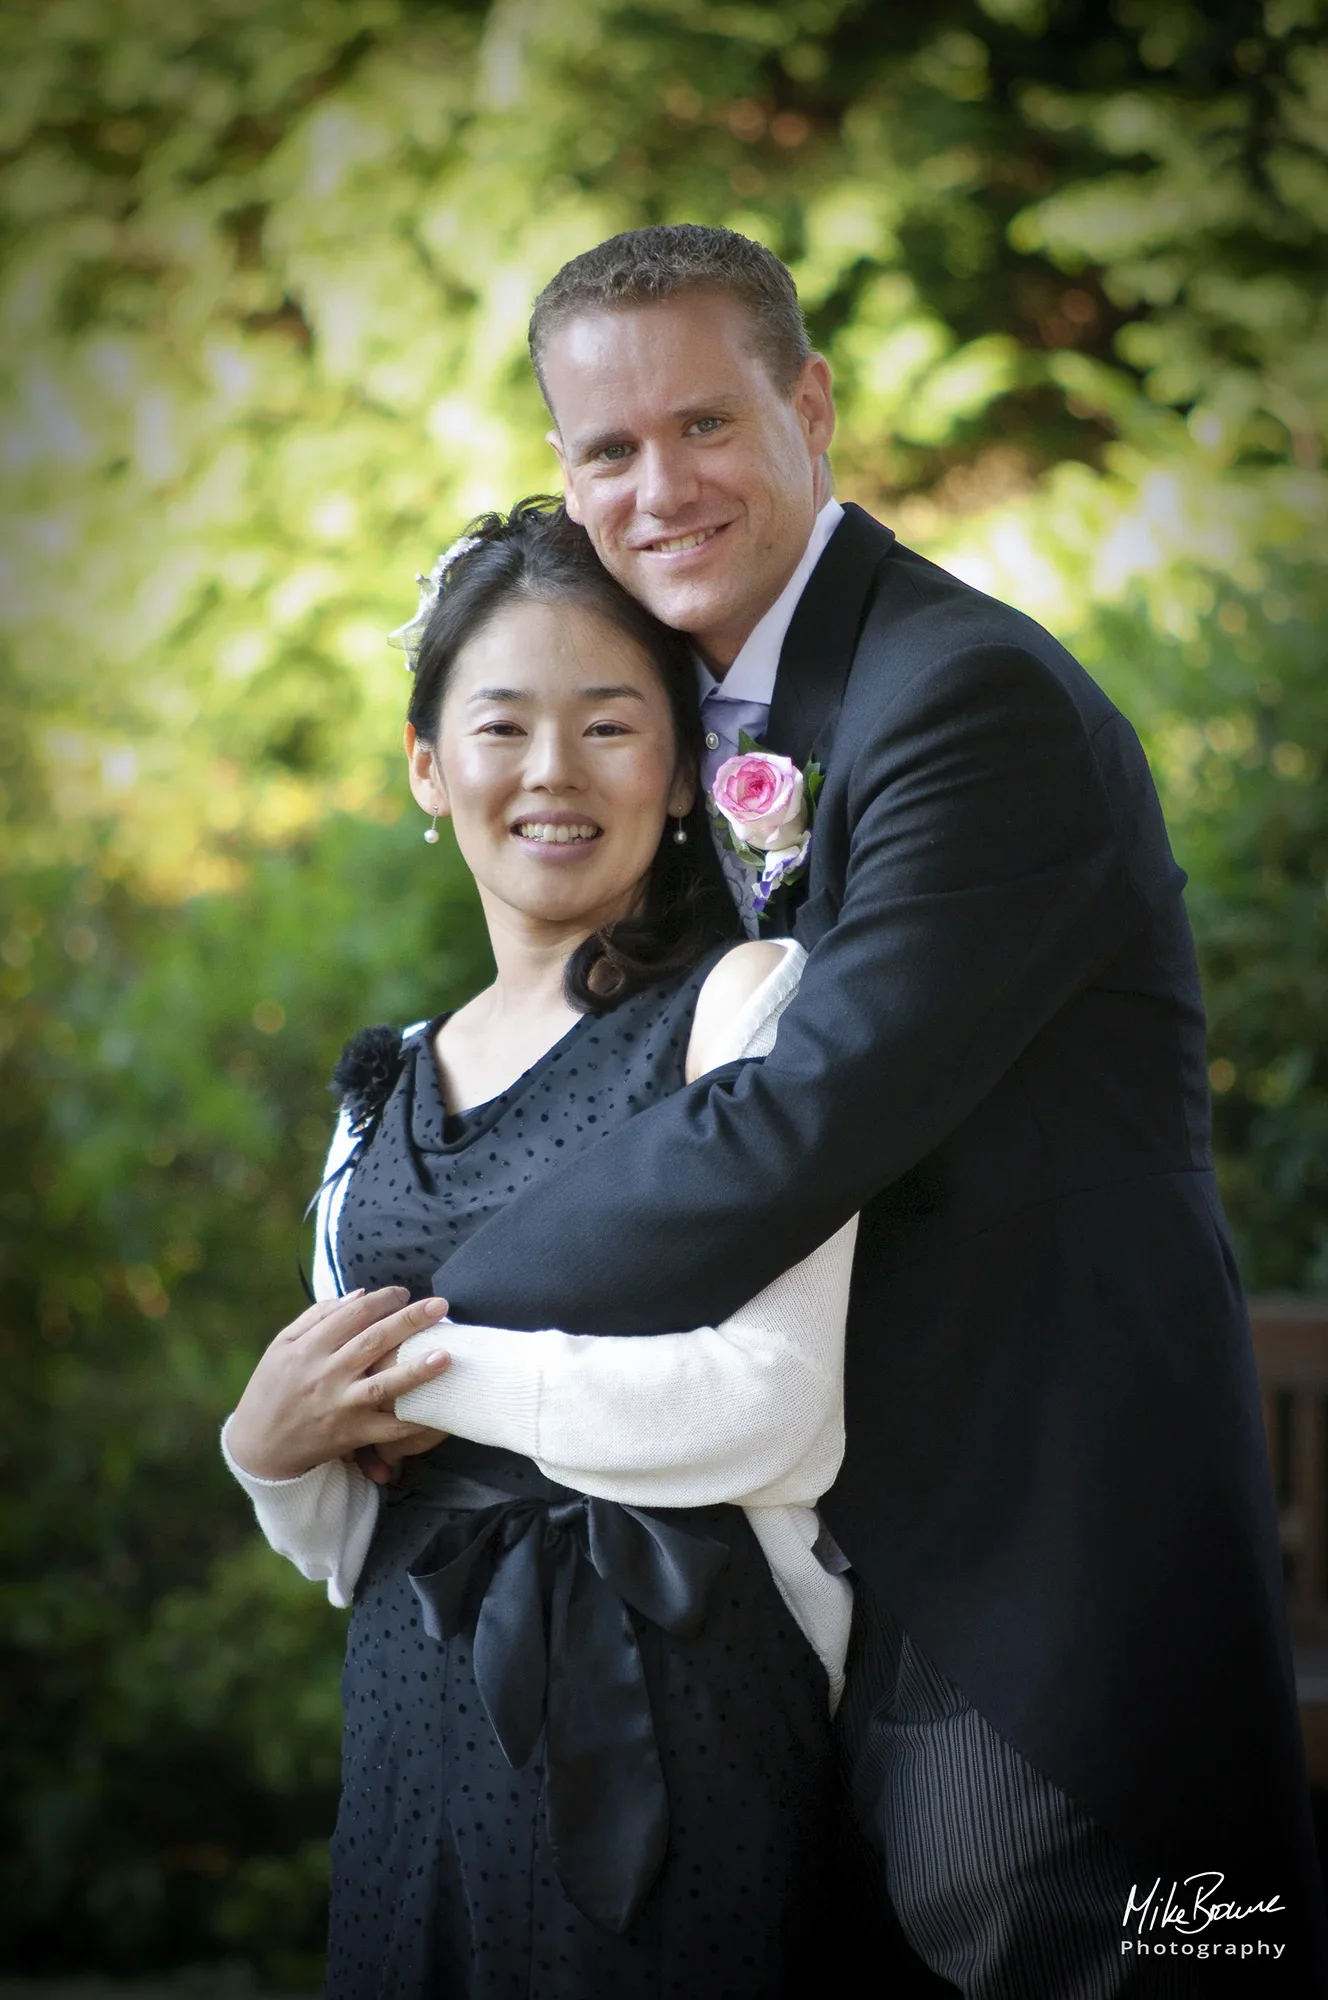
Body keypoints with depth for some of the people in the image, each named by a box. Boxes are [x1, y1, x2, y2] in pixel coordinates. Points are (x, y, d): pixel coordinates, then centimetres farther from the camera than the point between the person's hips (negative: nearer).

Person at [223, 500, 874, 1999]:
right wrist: (269, 1448, -4)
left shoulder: (746, 1003, -4)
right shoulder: (386, 1094, 14)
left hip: (670, 1735, -5)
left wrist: (439, 1363, -8)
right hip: (420, 1734, 5)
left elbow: (774, 1412, -16)